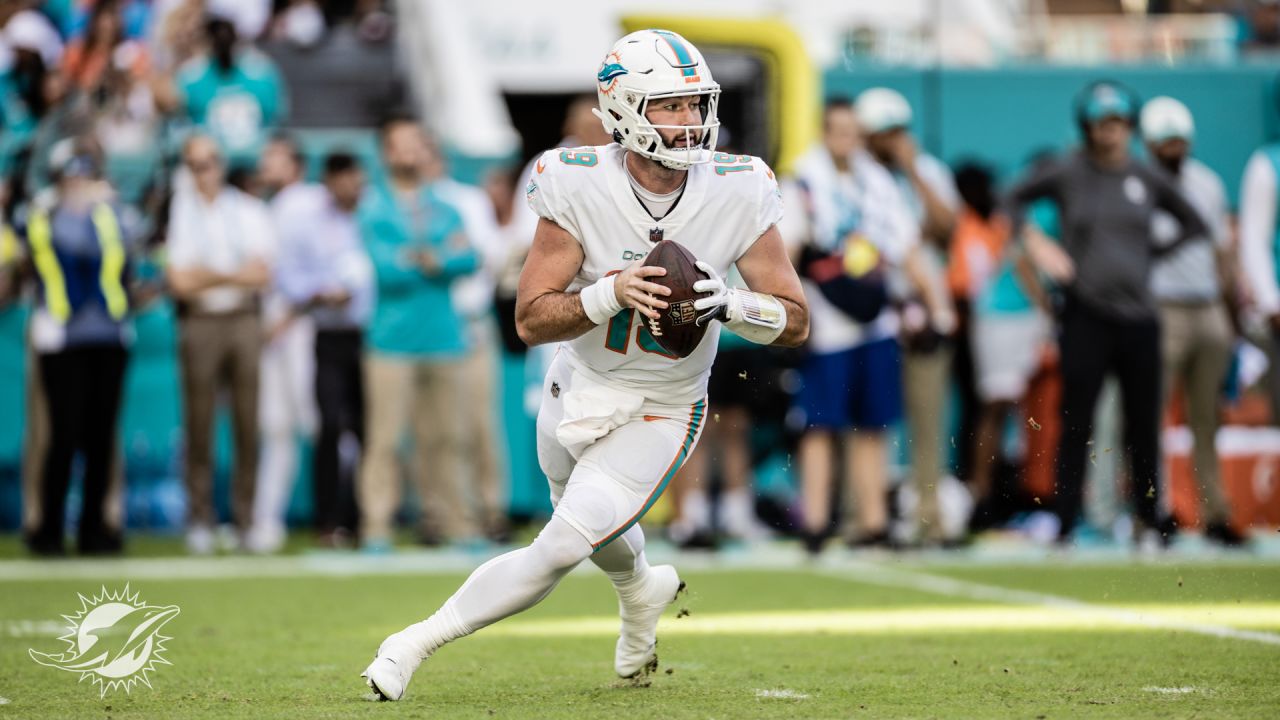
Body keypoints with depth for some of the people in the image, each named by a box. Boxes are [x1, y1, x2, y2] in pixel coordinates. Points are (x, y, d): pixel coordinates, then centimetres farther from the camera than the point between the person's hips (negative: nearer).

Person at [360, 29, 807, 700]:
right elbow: (531, 319, -20)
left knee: (561, 549, -16)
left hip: (658, 416, -2)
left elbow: (796, 321, -11)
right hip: (576, 391, 2)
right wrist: (611, 295, -37)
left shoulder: (737, 195, -19)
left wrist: (730, 304, -31)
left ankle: (416, 642, 1)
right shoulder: (579, 186, -21)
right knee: (598, 531, 27)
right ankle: (644, 588, 63)